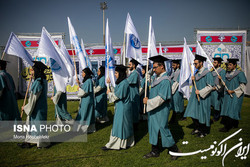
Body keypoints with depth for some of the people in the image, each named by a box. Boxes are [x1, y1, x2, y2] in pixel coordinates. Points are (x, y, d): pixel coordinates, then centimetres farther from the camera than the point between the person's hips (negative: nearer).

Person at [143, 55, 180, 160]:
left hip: (161, 111, -9)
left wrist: (148, 102, -17)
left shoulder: (165, 80, -19)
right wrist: (148, 99, 6)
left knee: (162, 130, 1)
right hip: (153, 109, 9)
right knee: (153, 129, 14)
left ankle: (174, 150, 22)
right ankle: (155, 151, 27)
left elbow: (161, 98, -24)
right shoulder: (156, 78, 9)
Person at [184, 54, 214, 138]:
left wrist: (200, 92, -20)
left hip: (203, 97, -7)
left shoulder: (207, 73, -13)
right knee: (194, 113, 10)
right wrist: (193, 80, -2)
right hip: (195, 96, 7)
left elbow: (210, 86, -17)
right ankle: (197, 128, 27)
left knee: (202, 113, 3)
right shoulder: (197, 72, 10)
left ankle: (204, 131, 19)